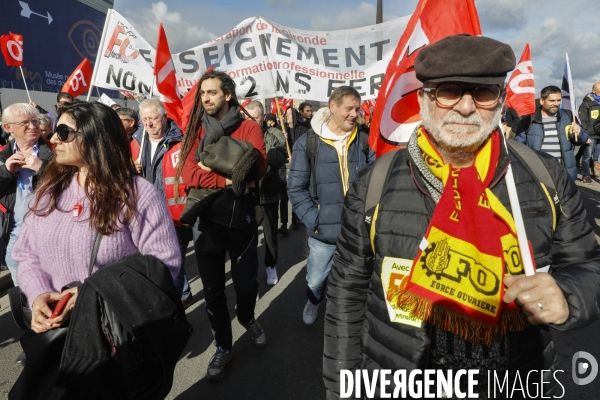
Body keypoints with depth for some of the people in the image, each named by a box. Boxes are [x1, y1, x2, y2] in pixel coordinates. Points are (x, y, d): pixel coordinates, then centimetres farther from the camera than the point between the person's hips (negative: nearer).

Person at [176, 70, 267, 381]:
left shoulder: (248, 128, -2)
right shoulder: (196, 130, 3)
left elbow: (257, 168, -16)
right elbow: (187, 173, -10)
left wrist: (214, 167, -17)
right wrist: (228, 179, -22)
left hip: (241, 219, -1)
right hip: (207, 220, 2)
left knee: (246, 282, 11)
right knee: (212, 289, 11)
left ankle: (247, 318, 46)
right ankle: (223, 345, 32)